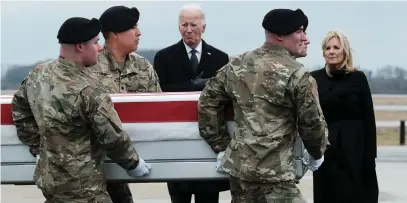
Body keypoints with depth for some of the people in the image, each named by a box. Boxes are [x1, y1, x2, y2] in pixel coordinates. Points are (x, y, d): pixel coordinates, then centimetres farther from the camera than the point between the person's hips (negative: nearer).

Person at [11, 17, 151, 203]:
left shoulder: (37, 74, -3)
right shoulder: (87, 91, -26)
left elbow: (19, 110, 12)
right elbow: (113, 138, -18)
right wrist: (134, 164, -1)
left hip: (47, 177, 8)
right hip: (80, 188, -8)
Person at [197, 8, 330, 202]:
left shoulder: (236, 65, 9)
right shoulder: (297, 75, -11)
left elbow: (206, 103, 11)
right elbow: (312, 123, -6)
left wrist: (219, 147, 15)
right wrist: (317, 154, 14)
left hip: (238, 166, 7)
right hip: (274, 173, -7)